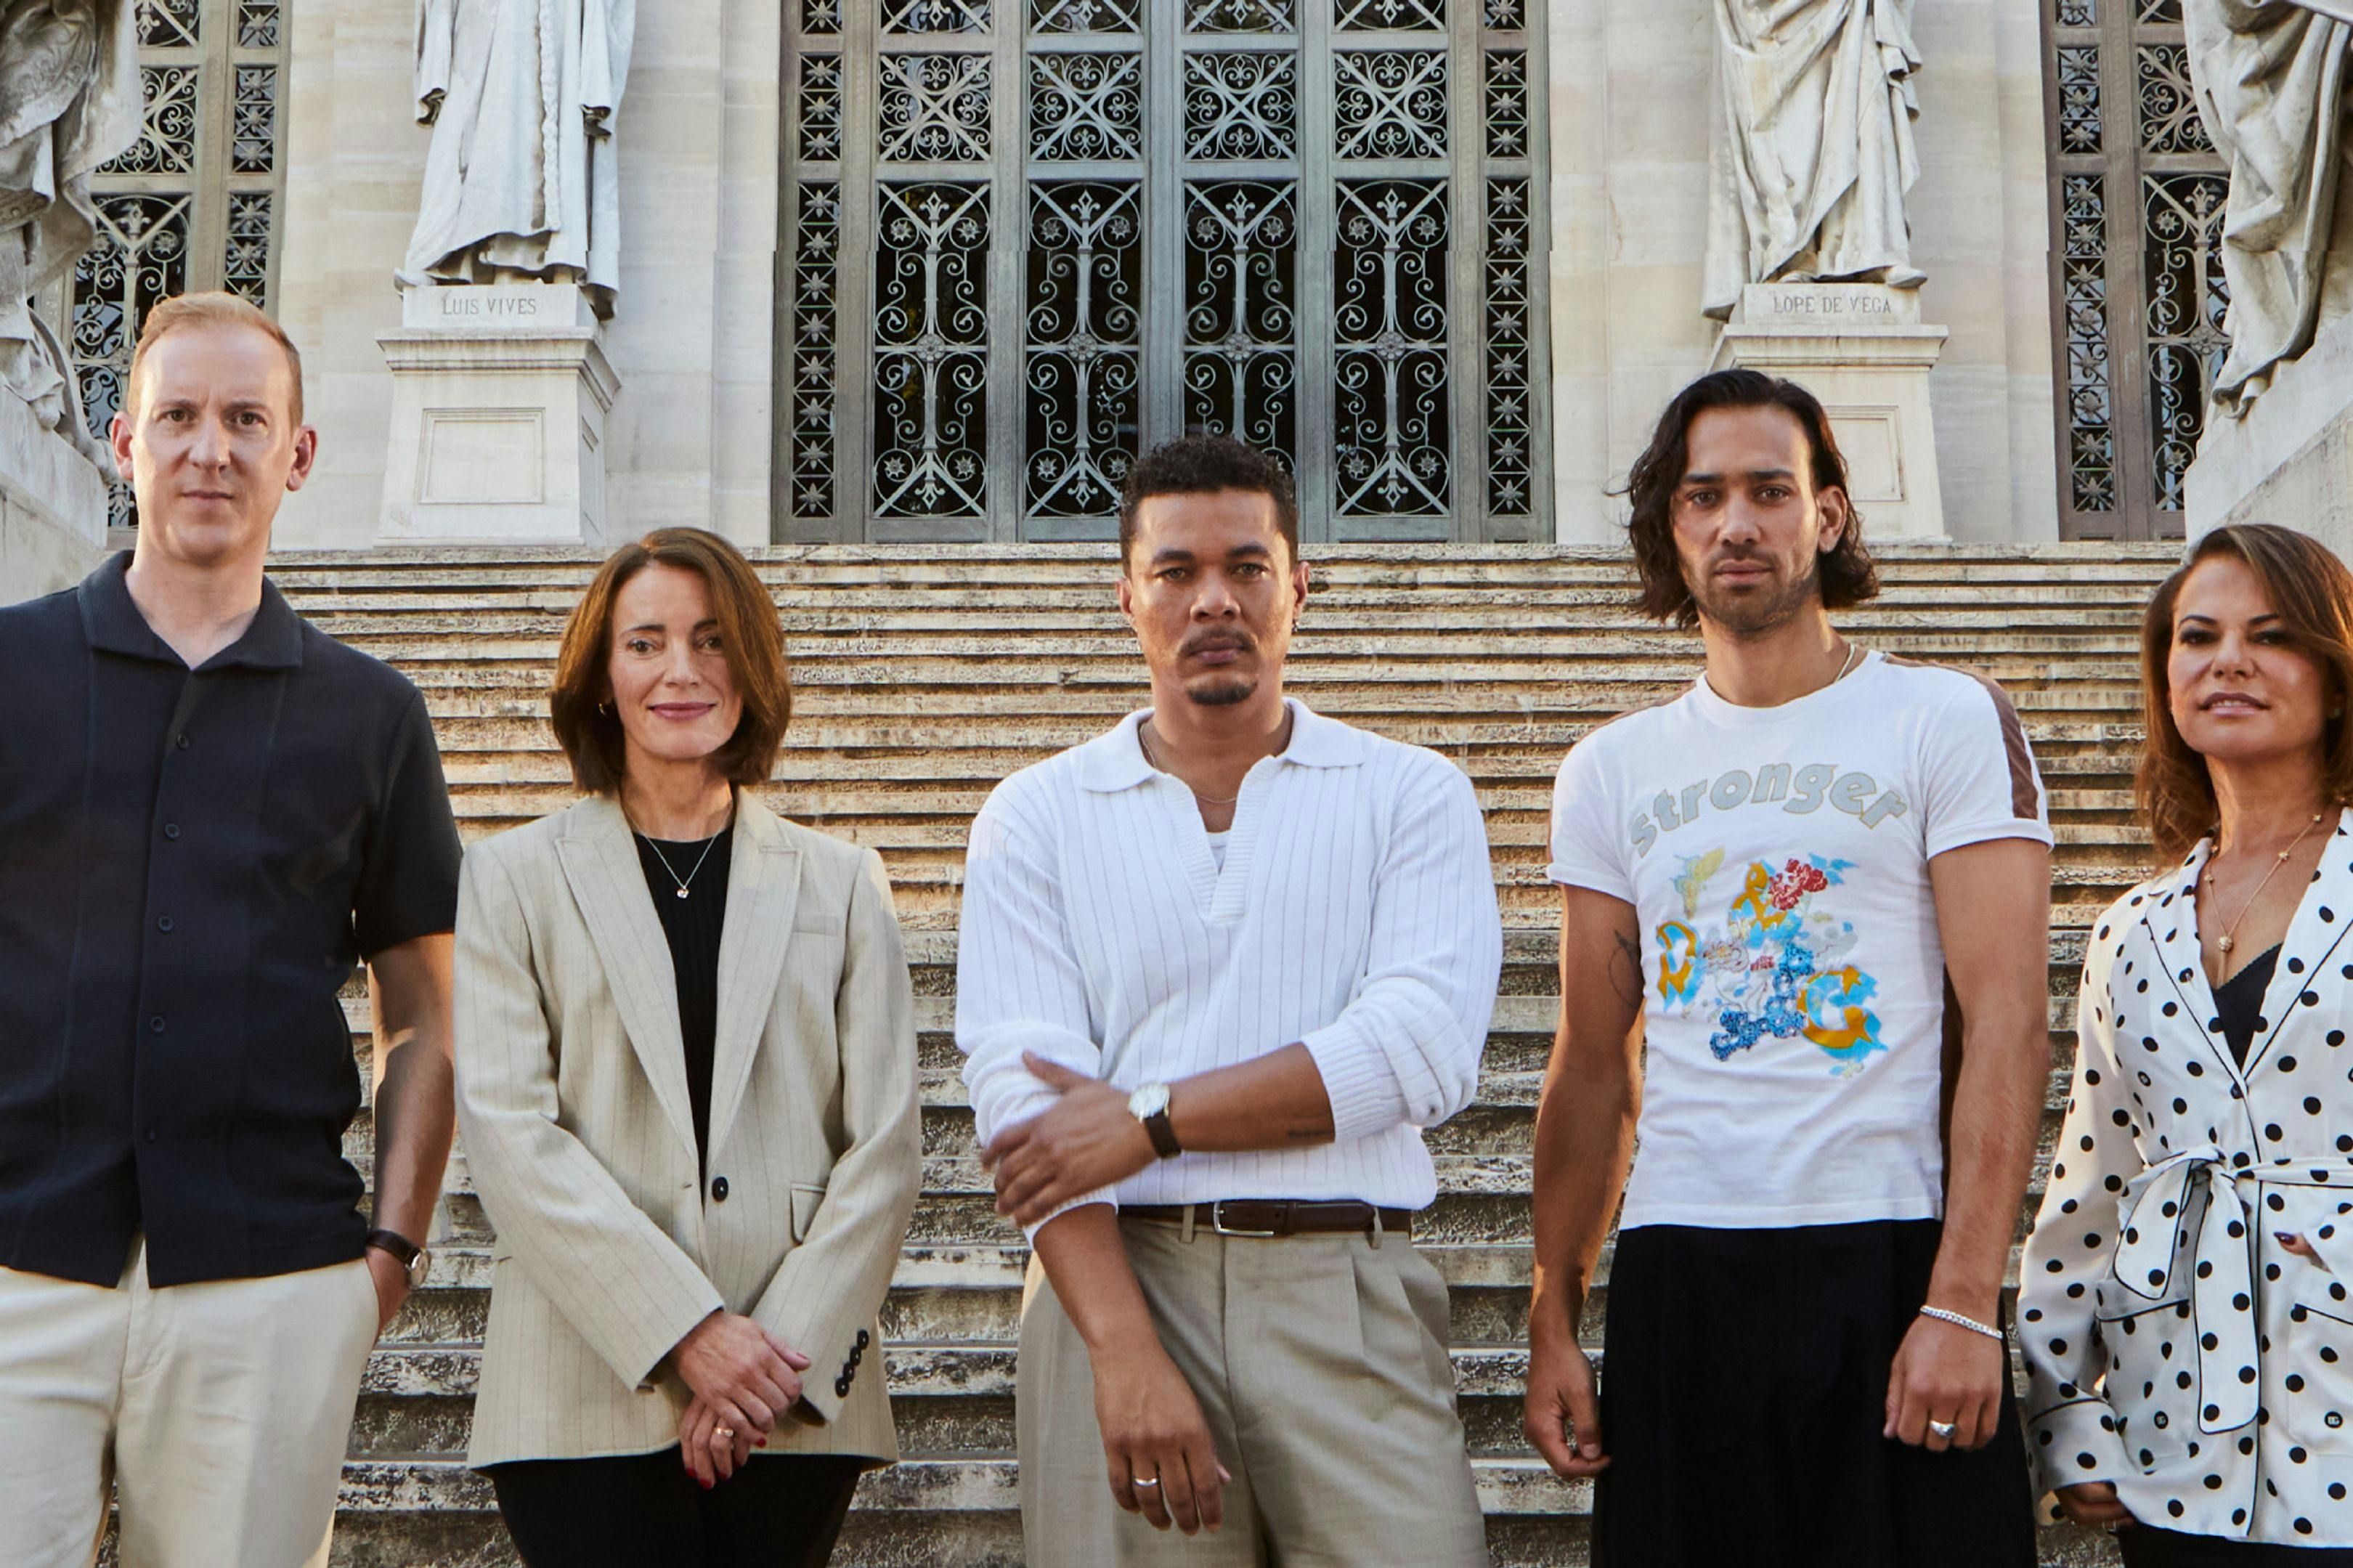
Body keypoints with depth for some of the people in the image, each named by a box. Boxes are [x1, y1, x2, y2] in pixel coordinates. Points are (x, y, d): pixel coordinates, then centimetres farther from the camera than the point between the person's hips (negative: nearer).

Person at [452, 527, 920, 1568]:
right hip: (587, 1396, -1)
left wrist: (790, 1348, -8)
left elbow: (885, 1141, 5)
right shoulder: (514, 878, 8)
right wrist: (687, 1333, -13)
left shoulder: (841, 884, 11)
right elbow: (509, 1132, -3)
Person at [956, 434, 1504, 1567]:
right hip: (1113, 1278, 0)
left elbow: (1425, 1049, -4)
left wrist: (1152, 1120, -8)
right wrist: (1127, 1355, -15)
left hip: (1348, 1298, 0)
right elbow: (1019, 1090, -2)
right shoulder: (1035, 818, 10)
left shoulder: (1413, 795, 10)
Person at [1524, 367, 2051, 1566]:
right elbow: (1593, 1061, 13)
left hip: (1890, 1260, -3)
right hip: (1674, 1284, 3)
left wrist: (1963, 1302, -15)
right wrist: (1554, 1320, 6)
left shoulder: (1949, 721, 1)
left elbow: (2005, 1022, -6)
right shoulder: (1610, 773, 12)